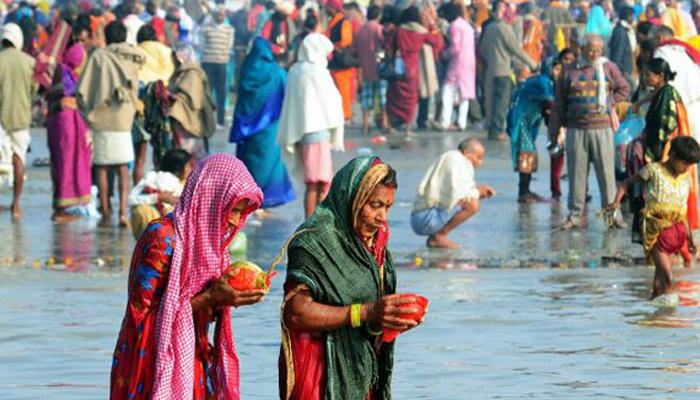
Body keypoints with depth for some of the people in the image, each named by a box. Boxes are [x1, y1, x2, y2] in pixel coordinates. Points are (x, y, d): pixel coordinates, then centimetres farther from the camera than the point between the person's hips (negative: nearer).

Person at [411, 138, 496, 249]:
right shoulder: (454, 159, -10)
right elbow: (455, 193, -22)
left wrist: (478, 191, 10)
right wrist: (477, 192, -5)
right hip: (426, 218, -10)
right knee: (472, 205, -21)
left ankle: (434, 236, 12)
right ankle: (438, 237, -12)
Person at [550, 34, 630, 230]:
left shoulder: (609, 68, 5)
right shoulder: (570, 71, 6)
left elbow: (624, 89, 16)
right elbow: (559, 103, 9)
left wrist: (608, 102, 6)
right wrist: (555, 129, 8)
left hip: (602, 128, -1)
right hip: (576, 130, 1)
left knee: (606, 172, 0)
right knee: (576, 172, 4)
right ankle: (574, 215, 11)